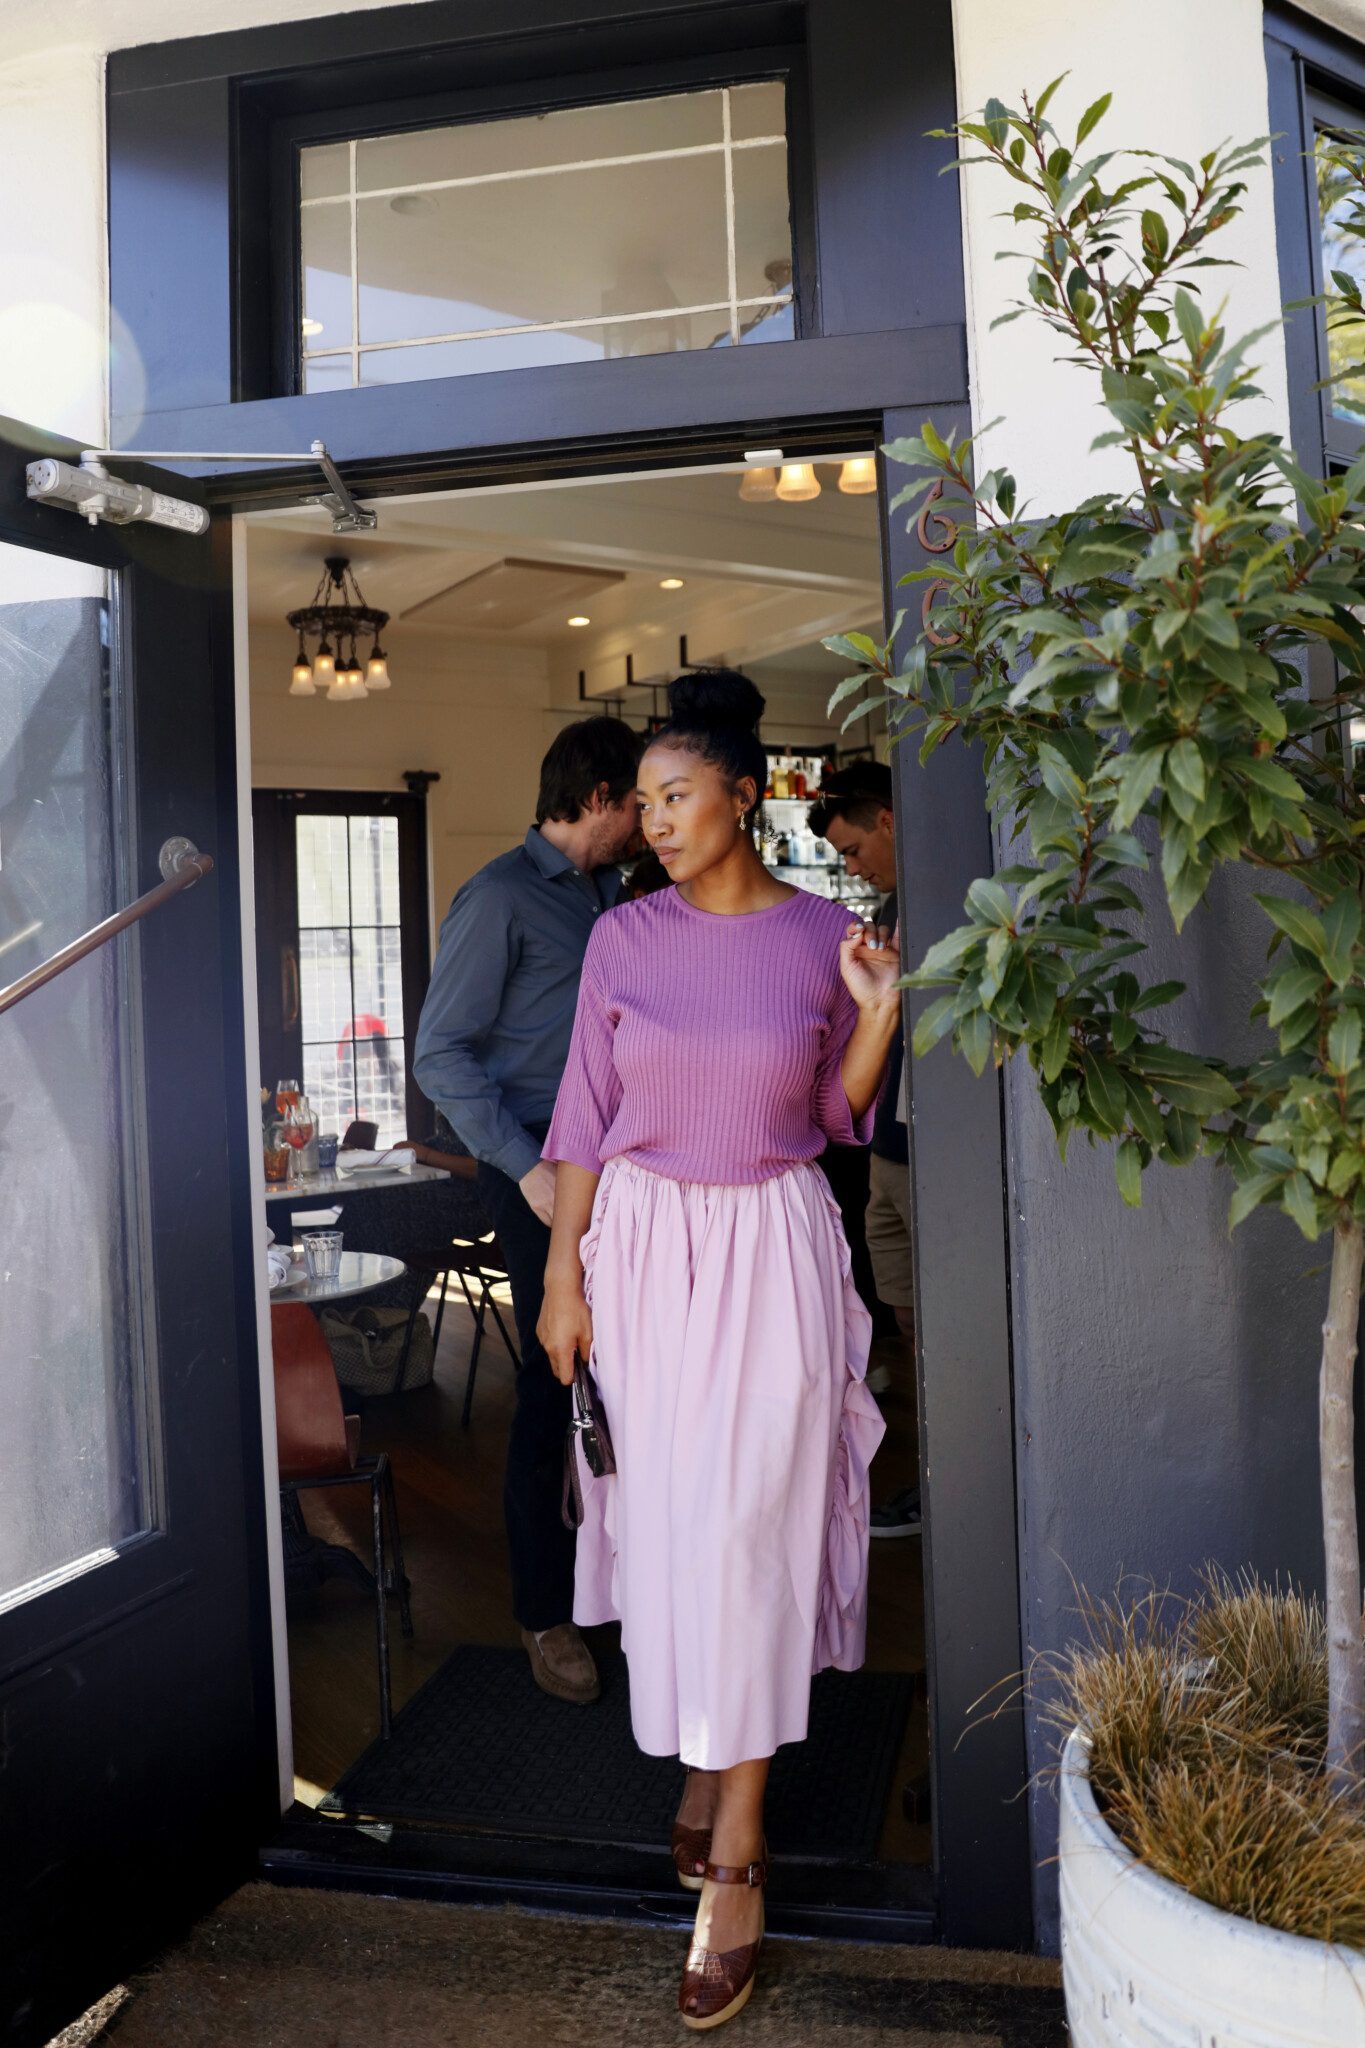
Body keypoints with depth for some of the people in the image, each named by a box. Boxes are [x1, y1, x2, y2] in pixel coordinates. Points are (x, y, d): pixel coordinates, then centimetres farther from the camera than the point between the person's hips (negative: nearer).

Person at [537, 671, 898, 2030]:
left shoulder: (825, 937, -1)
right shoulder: (622, 938, 1)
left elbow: (840, 1115, 6)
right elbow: (587, 1114, 3)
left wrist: (879, 1011, -11)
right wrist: (563, 1273, 0)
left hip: (774, 1250, -1)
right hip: (644, 1243, 2)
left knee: (750, 1523, -2)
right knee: (667, 1512, 8)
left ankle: (733, 1855, 8)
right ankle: (707, 1754, 32)